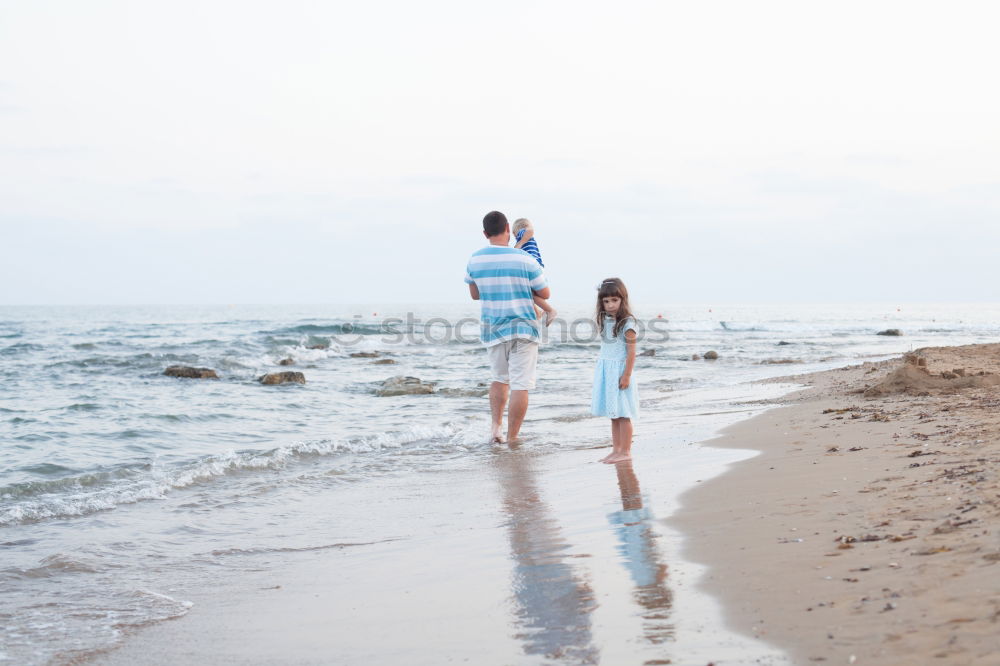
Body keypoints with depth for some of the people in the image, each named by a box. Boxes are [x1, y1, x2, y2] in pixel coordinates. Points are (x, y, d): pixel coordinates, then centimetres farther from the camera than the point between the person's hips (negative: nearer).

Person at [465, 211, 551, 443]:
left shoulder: (475, 260, -1)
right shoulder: (525, 259, -11)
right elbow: (545, 294, -1)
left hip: (493, 329, 4)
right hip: (523, 328, -4)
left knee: (500, 378, 22)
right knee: (520, 385, -1)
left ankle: (496, 425, 7)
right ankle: (512, 438, -3)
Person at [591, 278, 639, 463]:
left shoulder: (627, 322, -12)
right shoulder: (604, 321, 10)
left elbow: (631, 351, -13)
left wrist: (627, 375, -17)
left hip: (619, 369, -7)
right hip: (605, 370, 7)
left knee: (622, 413, -5)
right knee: (613, 414, 11)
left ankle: (625, 452, 0)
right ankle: (616, 449, 16)